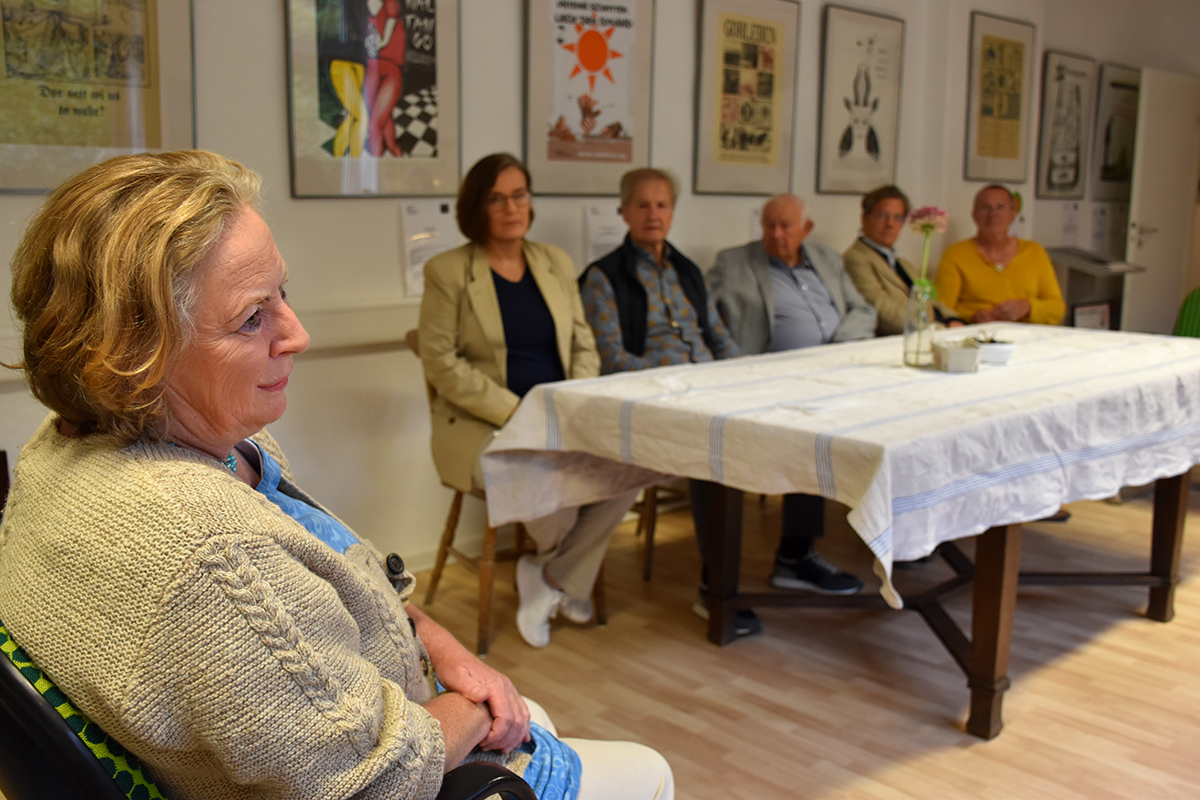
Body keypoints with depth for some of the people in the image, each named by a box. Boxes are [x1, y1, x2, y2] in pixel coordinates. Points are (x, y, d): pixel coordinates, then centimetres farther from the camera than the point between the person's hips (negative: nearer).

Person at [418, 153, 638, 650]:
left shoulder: (556, 263, 14)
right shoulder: (447, 271, -2)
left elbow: (583, 344, 14)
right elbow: (441, 364, -8)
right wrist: (515, 412, -17)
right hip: (480, 426, -4)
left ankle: (552, 577, -3)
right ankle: (567, 580, 2)